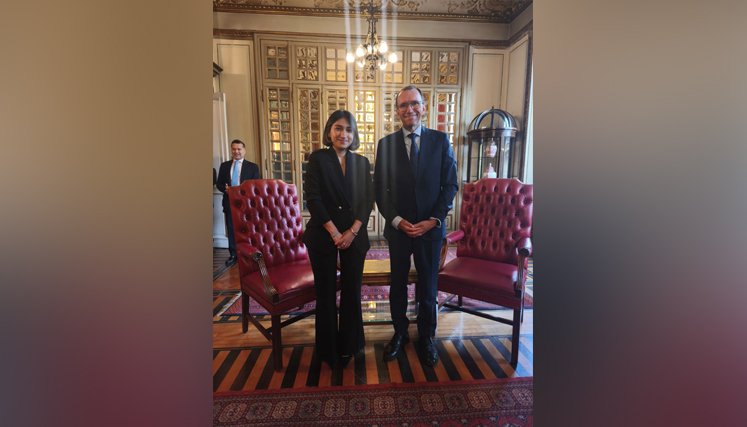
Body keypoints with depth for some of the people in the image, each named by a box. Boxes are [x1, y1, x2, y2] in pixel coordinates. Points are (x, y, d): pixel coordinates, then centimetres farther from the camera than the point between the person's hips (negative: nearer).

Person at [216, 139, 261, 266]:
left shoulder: (252, 167, 3)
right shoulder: (224, 165, 12)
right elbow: (218, 183, 11)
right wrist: (225, 189, -11)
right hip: (229, 202, 3)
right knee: (231, 230, 7)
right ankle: (233, 254, 18)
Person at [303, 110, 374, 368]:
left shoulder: (362, 162, 8)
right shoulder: (318, 159, 0)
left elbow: (367, 200, 3)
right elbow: (313, 198, -8)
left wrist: (352, 231, -9)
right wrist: (335, 232, -12)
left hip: (354, 236, 2)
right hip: (323, 235, -2)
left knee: (352, 291, 9)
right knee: (326, 292, 8)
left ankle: (348, 345, 29)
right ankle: (328, 348, 27)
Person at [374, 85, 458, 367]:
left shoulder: (440, 140, 1)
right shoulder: (386, 144, 2)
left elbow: (450, 184, 0)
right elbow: (380, 188, 1)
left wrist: (433, 220, -10)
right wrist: (396, 220, -10)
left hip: (431, 228, 0)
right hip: (397, 228, 1)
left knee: (428, 286, 11)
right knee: (398, 284, 13)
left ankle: (426, 337, 32)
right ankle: (399, 333, 35)